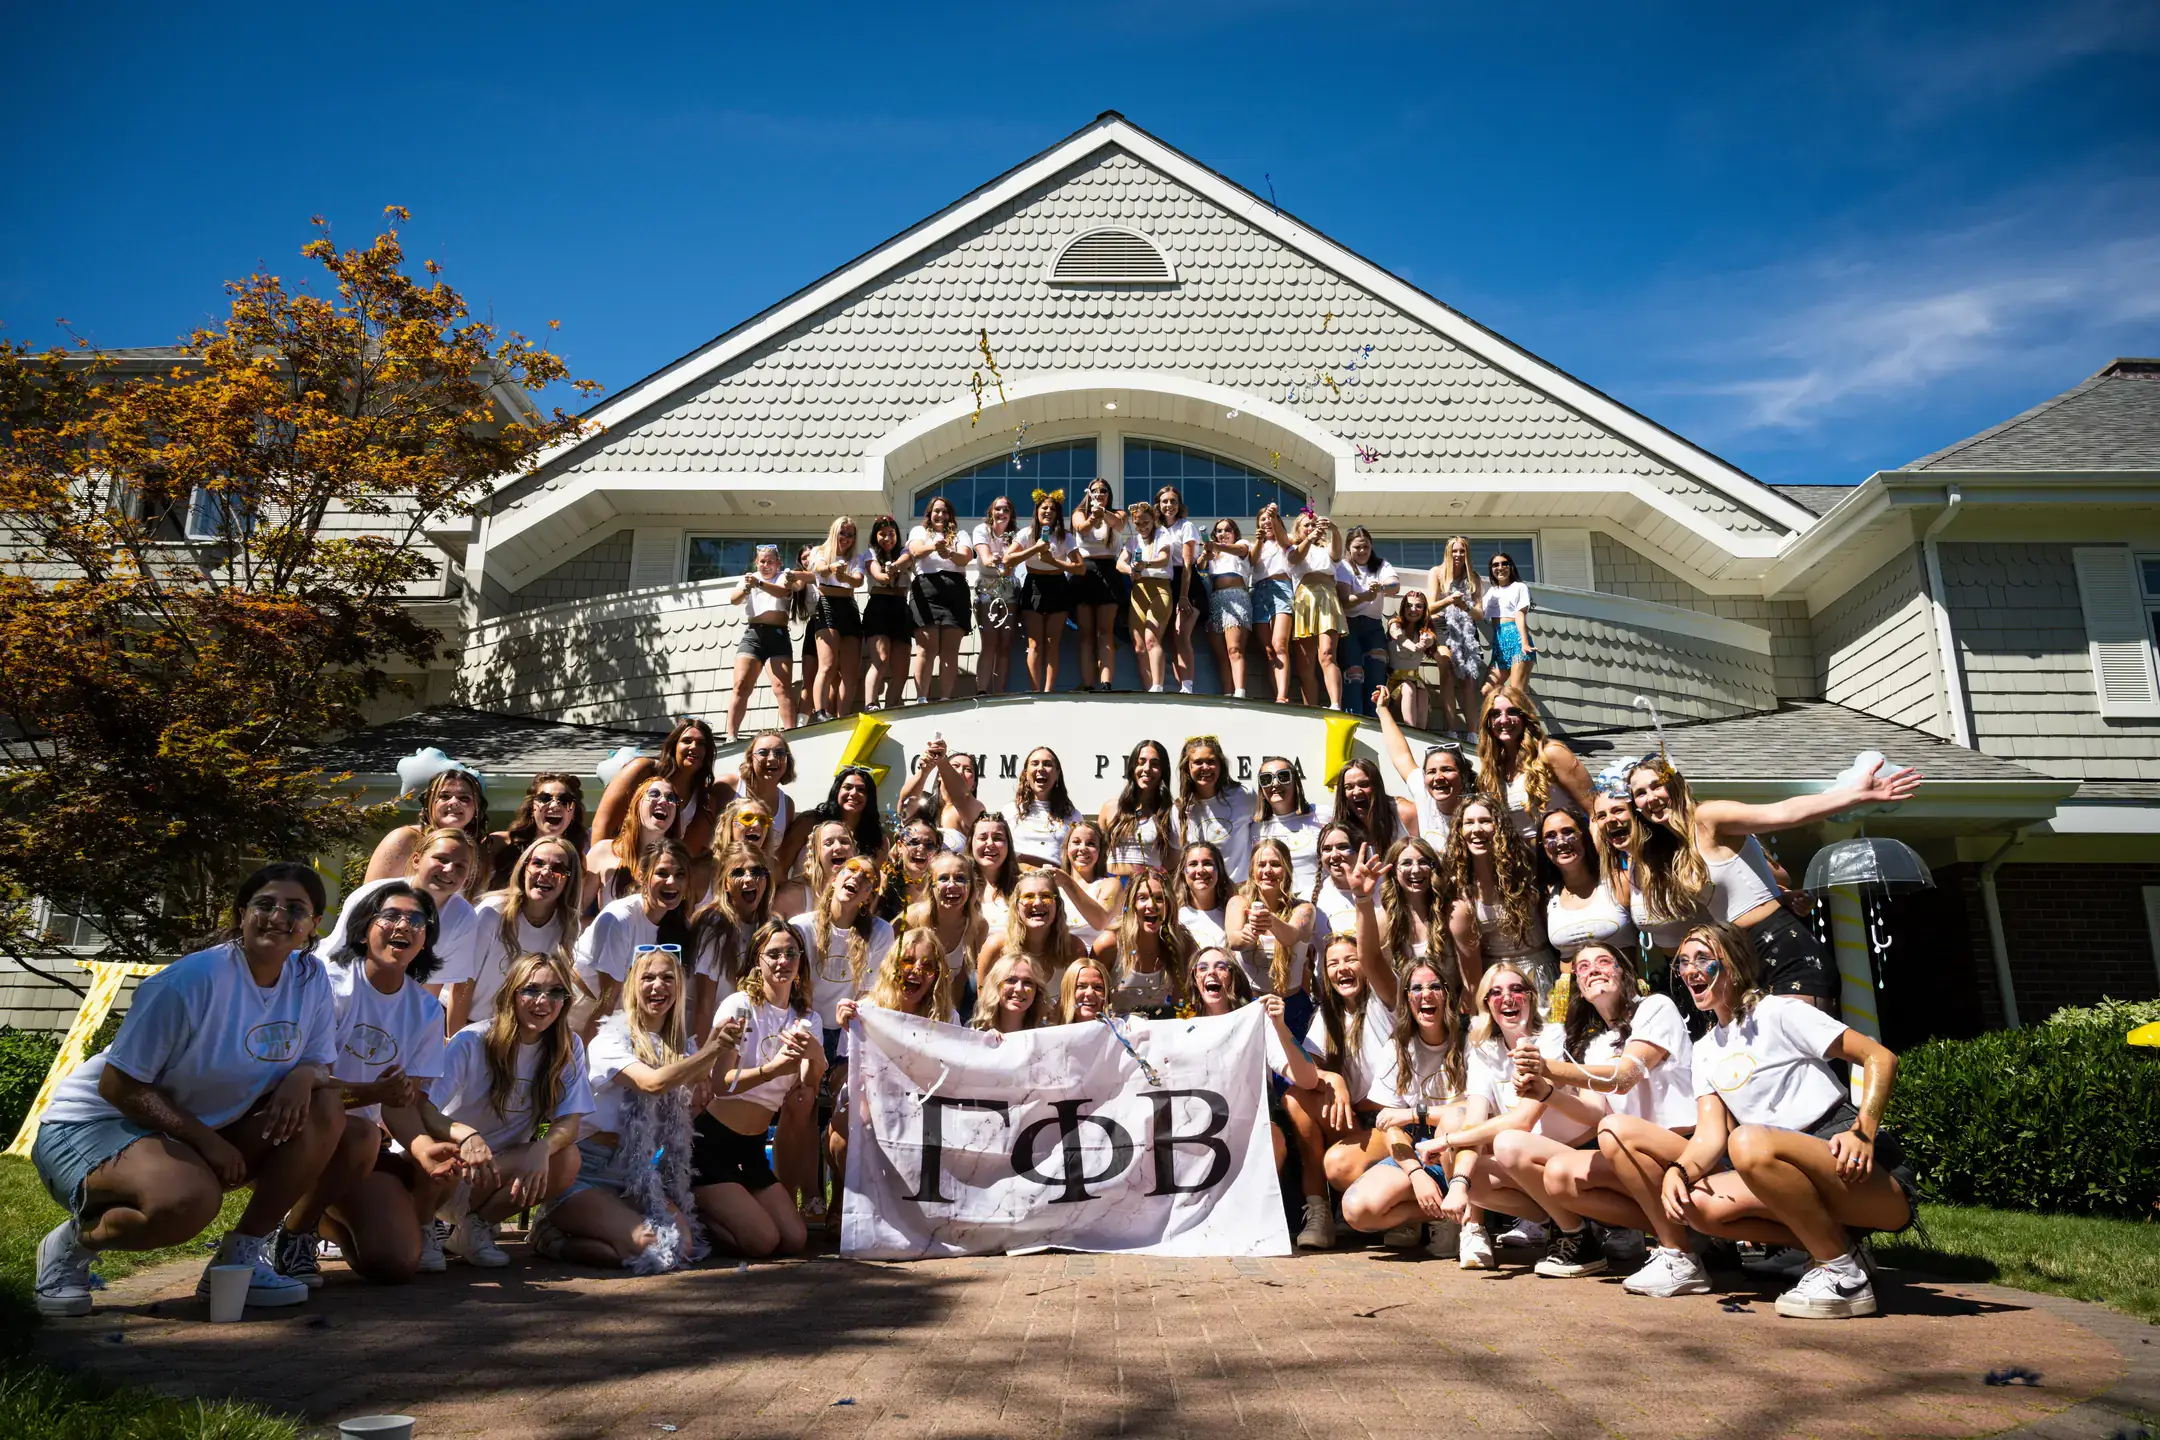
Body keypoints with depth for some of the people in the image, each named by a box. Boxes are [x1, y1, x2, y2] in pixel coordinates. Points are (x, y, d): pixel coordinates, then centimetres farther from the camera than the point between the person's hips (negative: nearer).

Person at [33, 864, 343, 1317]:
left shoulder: (311, 978, -4)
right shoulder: (194, 980, -22)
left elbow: (320, 1064, 3)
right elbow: (117, 1084, -18)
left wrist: (304, 1075, -23)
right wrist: (206, 1140, -24)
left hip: (205, 1132, 6)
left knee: (325, 1108, -17)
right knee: (189, 1199, -37)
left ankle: (241, 1254, -6)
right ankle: (73, 1243, -3)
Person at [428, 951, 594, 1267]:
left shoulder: (569, 1047, -4)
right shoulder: (472, 1042, -14)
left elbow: (569, 1121, -12)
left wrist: (543, 1148, -36)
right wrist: (465, 1136, -42)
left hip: (507, 1165, 3)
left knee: (565, 1160, -27)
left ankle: (473, 1225, -5)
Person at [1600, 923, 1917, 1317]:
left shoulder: (1778, 1012, -4)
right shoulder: (1705, 1051, 15)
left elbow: (1880, 1058, -8)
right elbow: (1710, 1136, 4)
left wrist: (1862, 1132, -23)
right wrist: (1677, 1170, -18)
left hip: (1850, 1168, -5)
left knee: (1749, 1141, -36)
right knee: (1697, 1202, -22)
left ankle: (1842, 1270, -19)